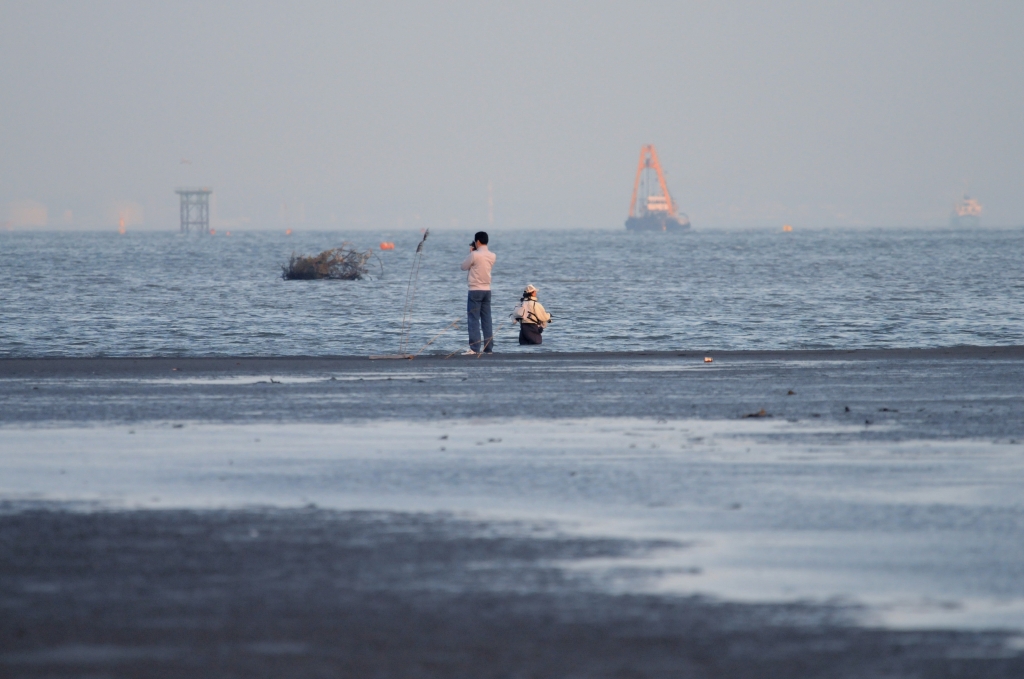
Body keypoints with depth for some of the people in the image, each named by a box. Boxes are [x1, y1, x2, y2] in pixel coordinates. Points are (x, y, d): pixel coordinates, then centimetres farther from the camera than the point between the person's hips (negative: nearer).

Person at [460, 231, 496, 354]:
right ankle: (488, 347, 8)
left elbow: (464, 267, -1)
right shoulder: (492, 256, 6)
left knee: (474, 320, -5)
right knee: (487, 320, 8)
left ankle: (474, 348, -11)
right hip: (487, 290, 6)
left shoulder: (475, 255, -14)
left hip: (475, 290, -6)